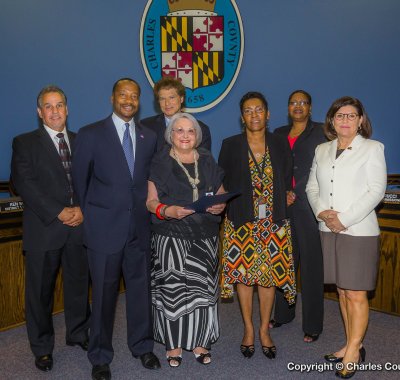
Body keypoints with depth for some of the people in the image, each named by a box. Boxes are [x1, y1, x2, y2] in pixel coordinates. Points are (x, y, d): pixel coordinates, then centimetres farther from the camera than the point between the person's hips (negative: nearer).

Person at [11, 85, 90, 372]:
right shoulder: (25, 143, 2)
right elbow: (23, 183, -8)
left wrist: (82, 209, -10)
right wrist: (58, 212, -15)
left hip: (79, 225, 3)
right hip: (44, 228, -2)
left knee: (79, 283, 13)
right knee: (40, 290, 8)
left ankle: (78, 333, 33)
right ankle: (42, 346, 26)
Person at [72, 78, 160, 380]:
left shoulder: (149, 137, 9)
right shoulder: (90, 134, -1)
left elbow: (149, 179, 12)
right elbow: (80, 180, 3)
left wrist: (148, 210, 4)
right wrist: (90, 215, 5)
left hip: (139, 227, 3)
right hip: (105, 227, -3)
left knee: (141, 287, 13)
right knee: (104, 292, 7)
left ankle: (142, 346, 33)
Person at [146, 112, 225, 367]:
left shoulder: (207, 161, 12)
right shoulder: (160, 163, 2)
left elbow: (221, 192, 17)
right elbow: (151, 200, -1)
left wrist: (221, 205, -5)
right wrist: (166, 211, -20)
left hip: (205, 235, 3)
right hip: (172, 236, -3)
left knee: (203, 287, 5)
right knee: (172, 288, -2)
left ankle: (200, 341, 20)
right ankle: (174, 343, 15)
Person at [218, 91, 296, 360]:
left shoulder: (280, 144, 6)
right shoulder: (230, 145, 0)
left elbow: (287, 179, 13)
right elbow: (221, 183, 3)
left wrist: (287, 194, -3)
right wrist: (223, 204, -10)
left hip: (273, 222, 2)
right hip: (241, 222, -1)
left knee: (269, 274, 7)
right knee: (244, 274, 6)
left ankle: (264, 330, 24)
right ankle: (249, 329, 24)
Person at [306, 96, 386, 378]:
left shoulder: (372, 148, 1)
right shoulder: (322, 150, 14)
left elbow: (376, 190, -7)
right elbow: (312, 186, 12)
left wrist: (345, 218, -14)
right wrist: (322, 211, -7)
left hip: (359, 231, -4)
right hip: (329, 230, 5)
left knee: (356, 294, -2)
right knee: (342, 291, 11)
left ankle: (353, 352, 10)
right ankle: (353, 346, 24)